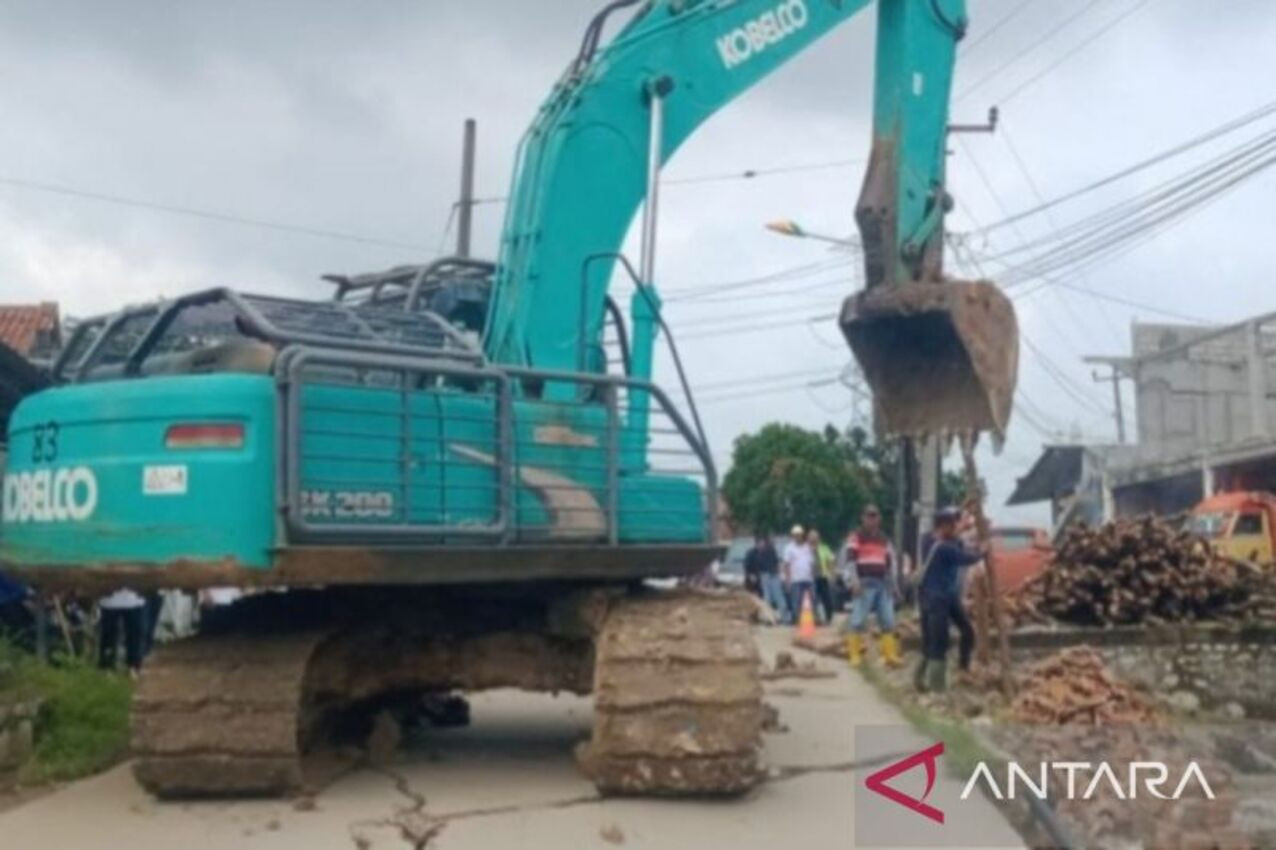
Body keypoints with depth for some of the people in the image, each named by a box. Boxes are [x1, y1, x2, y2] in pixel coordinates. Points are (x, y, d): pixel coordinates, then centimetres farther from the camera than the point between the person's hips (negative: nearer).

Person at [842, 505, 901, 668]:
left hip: (883, 583, 6)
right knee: (858, 619, -10)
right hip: (865, 583, -6)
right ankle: (855, 655, -7)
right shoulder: (856, 537, 1)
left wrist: (894, 583, 14)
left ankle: (890, 655, 8)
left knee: (888, 620, 4)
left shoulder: (884, 539, 20)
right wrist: (855, 581, -20)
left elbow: (892, 560, 23)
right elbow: (850, 559, -8)